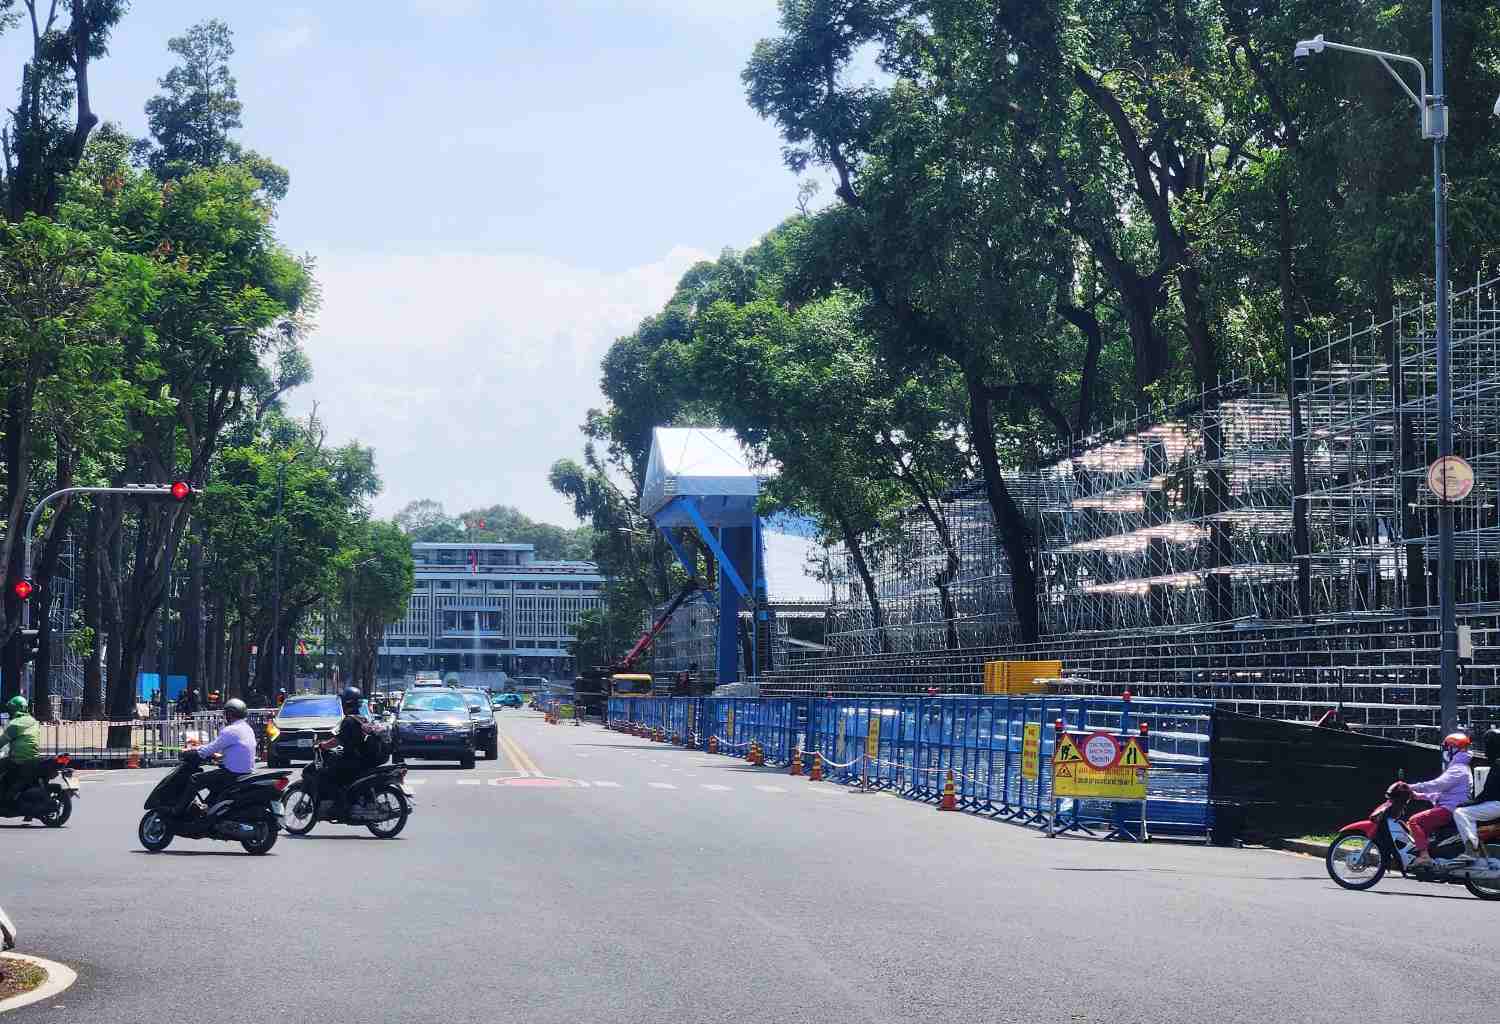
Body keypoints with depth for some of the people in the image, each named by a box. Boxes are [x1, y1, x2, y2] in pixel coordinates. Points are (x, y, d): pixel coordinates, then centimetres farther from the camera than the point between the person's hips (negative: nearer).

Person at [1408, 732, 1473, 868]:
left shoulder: (1458, 770, -12)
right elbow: (1441, 792, 28)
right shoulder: (1456, 768, 24)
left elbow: (1437, 784, -24)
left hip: (1449, 809, -11)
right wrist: (1419, 795, 21)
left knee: (1414, 821, -22)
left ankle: (1424, 856, -32)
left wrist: (1412, 787, -22)